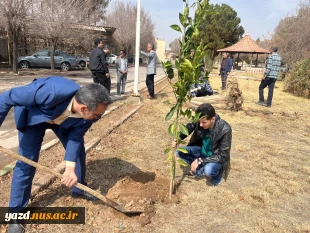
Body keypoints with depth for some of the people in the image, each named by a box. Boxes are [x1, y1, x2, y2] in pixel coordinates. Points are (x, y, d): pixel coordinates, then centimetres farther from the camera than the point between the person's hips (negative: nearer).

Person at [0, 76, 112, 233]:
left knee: (79, 148, 4)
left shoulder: (89, 113, -30)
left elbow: (76, 138, -19)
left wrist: (70, 167, -28)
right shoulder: (51, 92, -47)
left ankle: (79, 189, 30)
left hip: (63, 119, 4)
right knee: (26, 161, -7)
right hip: (32, 115, -4)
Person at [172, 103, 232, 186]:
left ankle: (217, 172, 2)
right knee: (180, 152, -11)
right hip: (203, 151, 5)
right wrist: (178, 138, -18)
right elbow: (189, 127, 2)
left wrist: (200, 161, -29)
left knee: (208, 170, -35)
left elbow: (223, 156, -26)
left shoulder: (225, 130, -32)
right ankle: (201, 168, 6)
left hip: (217, 157, -5)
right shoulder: (200, 121, -20)